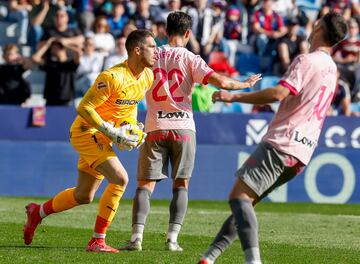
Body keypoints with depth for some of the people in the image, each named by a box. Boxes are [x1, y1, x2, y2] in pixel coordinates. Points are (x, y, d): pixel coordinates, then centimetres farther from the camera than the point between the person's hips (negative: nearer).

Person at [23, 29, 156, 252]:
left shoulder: (148, 76, 2)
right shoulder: (113, 77, -24)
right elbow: (84, 108, -23)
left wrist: (132, 129, 6)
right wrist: (112, 132, -25)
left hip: (102, 139, 9)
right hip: (87, 131, -9)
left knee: (84, 196, 14)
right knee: (120, 178, -23)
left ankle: (38, 211, 39)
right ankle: (97, 241, -16)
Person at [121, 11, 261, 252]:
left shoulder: (153, 56, 4)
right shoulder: (189, 58, -2)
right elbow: (220, 81, -10)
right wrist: (245, 84, 6)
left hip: (155, 129, 1)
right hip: (183, 127, -1)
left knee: (145, 185, 4)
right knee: (181, 185, 9)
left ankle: (137, 236, -10)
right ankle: (172, 238, -2)